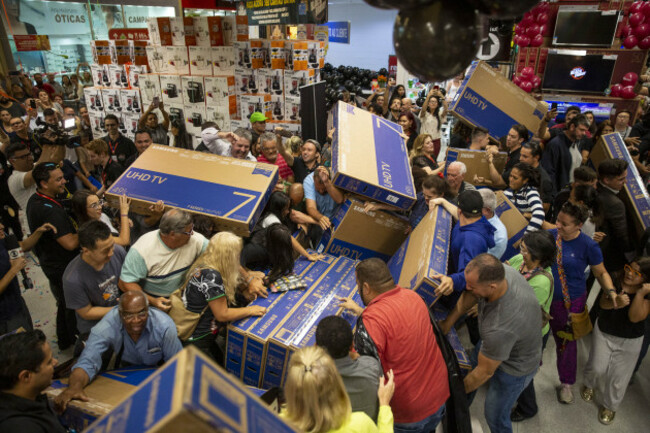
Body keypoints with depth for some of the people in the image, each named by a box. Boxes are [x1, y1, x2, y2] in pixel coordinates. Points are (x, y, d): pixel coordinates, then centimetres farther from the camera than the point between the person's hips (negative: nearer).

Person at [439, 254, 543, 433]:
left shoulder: (499, 328, -47)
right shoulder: (502, 271, -29)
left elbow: (485, 372, -28)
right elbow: (470, 295, -6)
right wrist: (448, 322, -11)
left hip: (515, 368, -7)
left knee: (495, 416, 12)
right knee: (469, 365, 28)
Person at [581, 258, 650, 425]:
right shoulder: (617, 281, -10)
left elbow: (635, 317, -25)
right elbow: (603, 303, -15)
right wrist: (615, 302, -38)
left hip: (629, 341, -1)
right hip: (603, 332, 2)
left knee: (618, 378, 8)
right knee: (596, 367, 10)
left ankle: (609, 406, 33)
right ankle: (589, 385, 44)